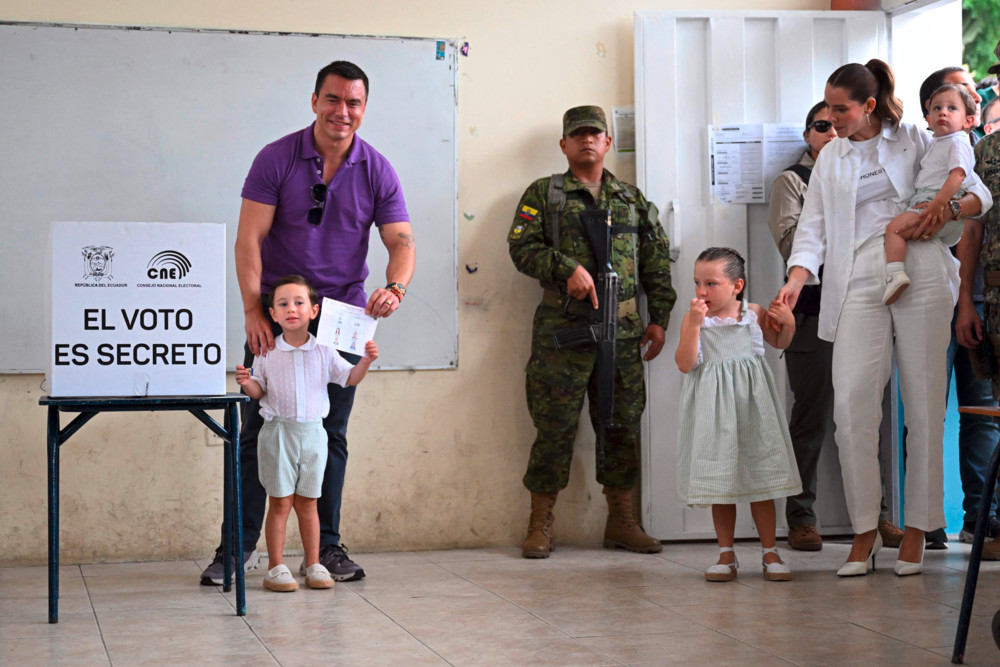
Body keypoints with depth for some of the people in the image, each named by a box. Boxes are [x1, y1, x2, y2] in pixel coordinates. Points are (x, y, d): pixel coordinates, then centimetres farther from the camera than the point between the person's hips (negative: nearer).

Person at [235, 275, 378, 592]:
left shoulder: (323, 352, 3)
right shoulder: (267, 353, 0)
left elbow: (349, 378, 9)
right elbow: (259, 391, 5)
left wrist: (367, 360, -7)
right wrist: (247, 383, -16)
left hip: (312, 432, 2)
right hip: (278, 432, -1)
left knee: (307, 503, 8)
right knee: (280, 502, 0)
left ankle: (314, 565, 15)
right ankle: (276, 568, 6)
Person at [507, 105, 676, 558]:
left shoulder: (632, 199, 17)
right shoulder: (544, 194, 8)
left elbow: (657, 261, 16)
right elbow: (522, 246, -2)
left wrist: (659, 318, 7)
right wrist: (567, 268, -17)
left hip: (623, 332, 3)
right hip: (563, 329, -3)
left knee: (623, 424, 6)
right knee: (555, 427, -3)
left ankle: (621, 521, 17)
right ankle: (540, 525, 5)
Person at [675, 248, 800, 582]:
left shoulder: (754, 314, 2)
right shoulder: (694, 319, -4)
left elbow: (780, 343, 19)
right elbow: (685, 364, -15)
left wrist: (787, 322, -1)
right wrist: (694, 324, -24)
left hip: (750, 404, 1)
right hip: (713, 410, -1)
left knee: (760, 479, 5)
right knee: (720, 480, 6)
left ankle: (770, 553, 15)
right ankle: (726, 555, 17)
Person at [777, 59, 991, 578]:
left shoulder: (916, 141, 11)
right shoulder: (830, 160, 19)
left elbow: (979, 193, 13)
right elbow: (813, 228, 12)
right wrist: (796, 279, -5)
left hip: (920, 276, -2)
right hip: (859, 282, 2)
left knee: (923, 403, -2)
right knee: (851, 401, -12)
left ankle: (916, 529, 6)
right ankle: (864, 531, -4)